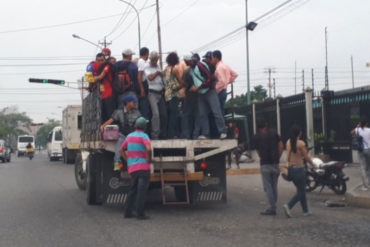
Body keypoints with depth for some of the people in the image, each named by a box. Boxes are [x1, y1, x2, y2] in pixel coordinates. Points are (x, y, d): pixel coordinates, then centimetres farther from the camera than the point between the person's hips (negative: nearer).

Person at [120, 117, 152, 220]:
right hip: (143, 166, -7)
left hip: (132, 167, 7)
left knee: (133, 190, 15)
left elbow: (122, 150, 19)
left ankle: (127, 212, 14)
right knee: (142, 191, -4)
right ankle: (140, 213, -4)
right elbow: (149, 149, -26)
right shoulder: (144, 136, -9)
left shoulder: (130, 136, 11)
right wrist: (149, 159, -10)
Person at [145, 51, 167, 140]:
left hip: (161, 92, 6)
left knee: (163, 114, 3)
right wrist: (157, 73, -2)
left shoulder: (158, 67, 18)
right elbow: (150, 77, -14)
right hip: (153, 93, -6)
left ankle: (163, 134, 12)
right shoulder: (147, 68, 0)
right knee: (156, 114, -14)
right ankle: (155, 135, -8)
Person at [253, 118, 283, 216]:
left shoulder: (256, 137, 3)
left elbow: (258, 151, 7)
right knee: (274, 185, 12)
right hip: (275, 163, 3)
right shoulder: (273, 133, 6)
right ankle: (273, 207, 14)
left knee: (268, 186, -1)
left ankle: (272, 208, -6)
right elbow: (281, 146, 1)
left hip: (265, 164, -3)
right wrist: (277, 157, 10)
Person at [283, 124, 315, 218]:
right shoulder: (301, 143, -15)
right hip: (299, 168, -7)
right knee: (301, 192, 1)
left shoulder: (288, 142, 2)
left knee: (301, 190, 18)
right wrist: (312, 164, 7)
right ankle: (288, 206, -18)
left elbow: (288, 157, 4)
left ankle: (306, 211, 22)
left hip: (291, 168, 7)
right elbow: (306, 157, -10)